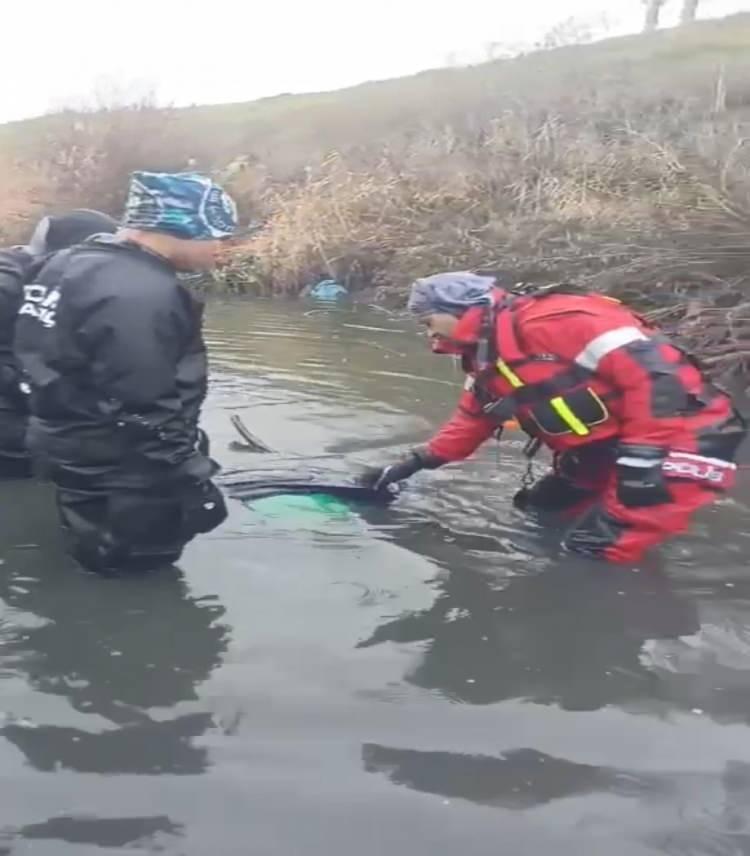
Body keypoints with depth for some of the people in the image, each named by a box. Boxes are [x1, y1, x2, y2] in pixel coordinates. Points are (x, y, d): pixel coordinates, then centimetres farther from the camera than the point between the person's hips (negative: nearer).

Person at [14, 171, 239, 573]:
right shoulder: (140, 295, -27)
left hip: (79, 464, 10)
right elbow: (142, 416, -28)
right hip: (118, 486, -10)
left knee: (96, 581, 25)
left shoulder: (72, 265, 7)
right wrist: (189, 490, -19)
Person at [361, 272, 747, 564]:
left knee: (595, 553, -14)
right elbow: (470, 422, 24)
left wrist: (642, 456, -26)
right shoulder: (486, 361, 11)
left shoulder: (548, 320, -22)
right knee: (534, 517, 17)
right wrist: (415, 463, 16)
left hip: (679, 444, -10)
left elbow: (656, 371, -26)